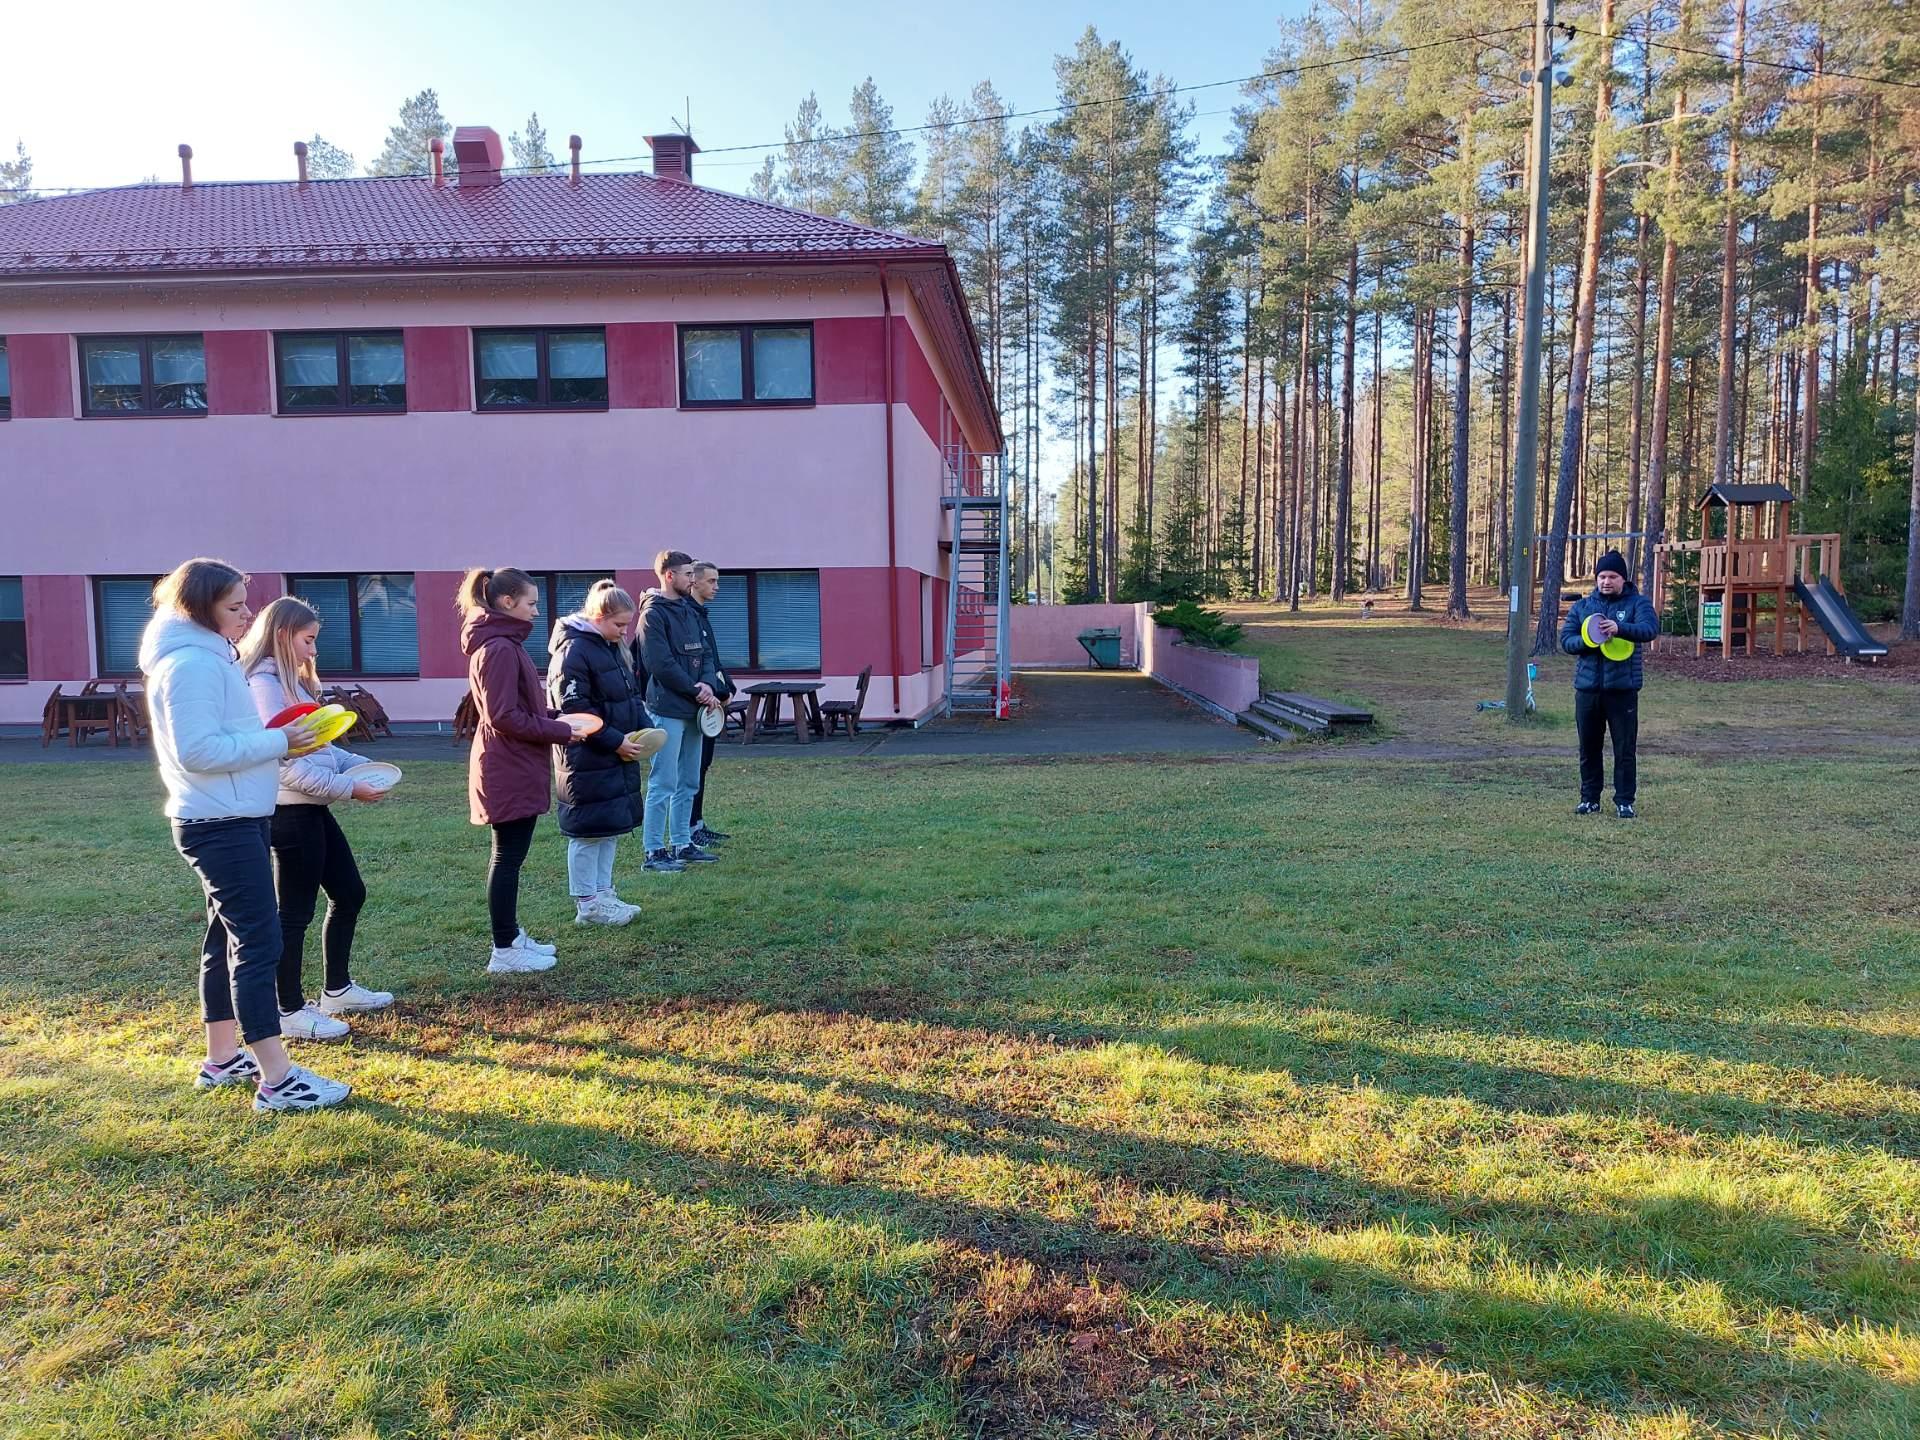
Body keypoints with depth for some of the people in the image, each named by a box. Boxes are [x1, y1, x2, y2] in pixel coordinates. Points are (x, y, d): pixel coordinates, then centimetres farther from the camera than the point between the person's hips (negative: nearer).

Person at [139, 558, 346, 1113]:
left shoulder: (209, 657, 16)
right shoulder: (191, 663, -17)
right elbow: (199, 751, -24)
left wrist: (280, 738, 3)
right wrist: (279, 741, -19)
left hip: (233, 819, 11)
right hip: (222, 824, -11)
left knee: (229, 937, 16)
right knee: (260, 942, -10)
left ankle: (222, 1060, 26)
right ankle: (277, 1079, -7)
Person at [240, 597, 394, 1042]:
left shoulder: (291, 681, 15)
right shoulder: (263, 685, -16)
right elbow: (286, 763, -22)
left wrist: (363, 764, 5)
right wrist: (349, 788, -19)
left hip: (313, 808, 10)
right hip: (291, 810, -10)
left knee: (350, 893, 17)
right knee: (295, 913, 0)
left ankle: (337, 990, 30)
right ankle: (291, 1013, 13)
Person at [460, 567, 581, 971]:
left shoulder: (503, 643, 14)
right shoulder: (500, 649, -18)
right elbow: (504, 717, -22)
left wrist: (557, 724, 6)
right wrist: (562, 731, -16)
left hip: (512, 768, 10)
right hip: (509, 771, -10)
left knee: (508, 855, 17)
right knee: (509, 857, -2)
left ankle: (510, 935, 28)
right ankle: (505, 951, 6)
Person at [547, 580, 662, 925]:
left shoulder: (613, 648, 12)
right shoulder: (573, 651, -16)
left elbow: (631, 694, 19)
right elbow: (573, 709, -21)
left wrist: (645, 727, 3)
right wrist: (616, 741, -20)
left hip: (618, 757, 9)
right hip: (587, 760, -9)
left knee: (611, 827, 15)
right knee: (588, 831, 0)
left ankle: (603, 895, 26)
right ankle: (587, 905, 10)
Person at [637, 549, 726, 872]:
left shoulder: (690, 611, 16)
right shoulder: (653, 615, -9)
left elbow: (706, 654, 14)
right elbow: (662, 665, -16)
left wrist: (708, 684, -5)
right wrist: (696, 690, -11)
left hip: (693, 710, 9)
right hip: (668, 710, -8)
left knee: (688, 783, 13)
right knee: (663, 784, -6)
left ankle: (682, 844, 22)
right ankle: (655, 852, 1)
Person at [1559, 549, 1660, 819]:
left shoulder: (1637, 603, 1)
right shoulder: (1581, 607, 10)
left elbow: (1651, 630, -16)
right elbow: (1565, 639, 5)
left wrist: (1620, 628, -34)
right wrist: (1586, 641, -16)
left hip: (1623, 688, -3)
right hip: (1587, 688, 3)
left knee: (1625, 749, 2)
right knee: (1589, 748, 10)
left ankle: (1624, 801, 11)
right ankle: (1589, 798, 21)